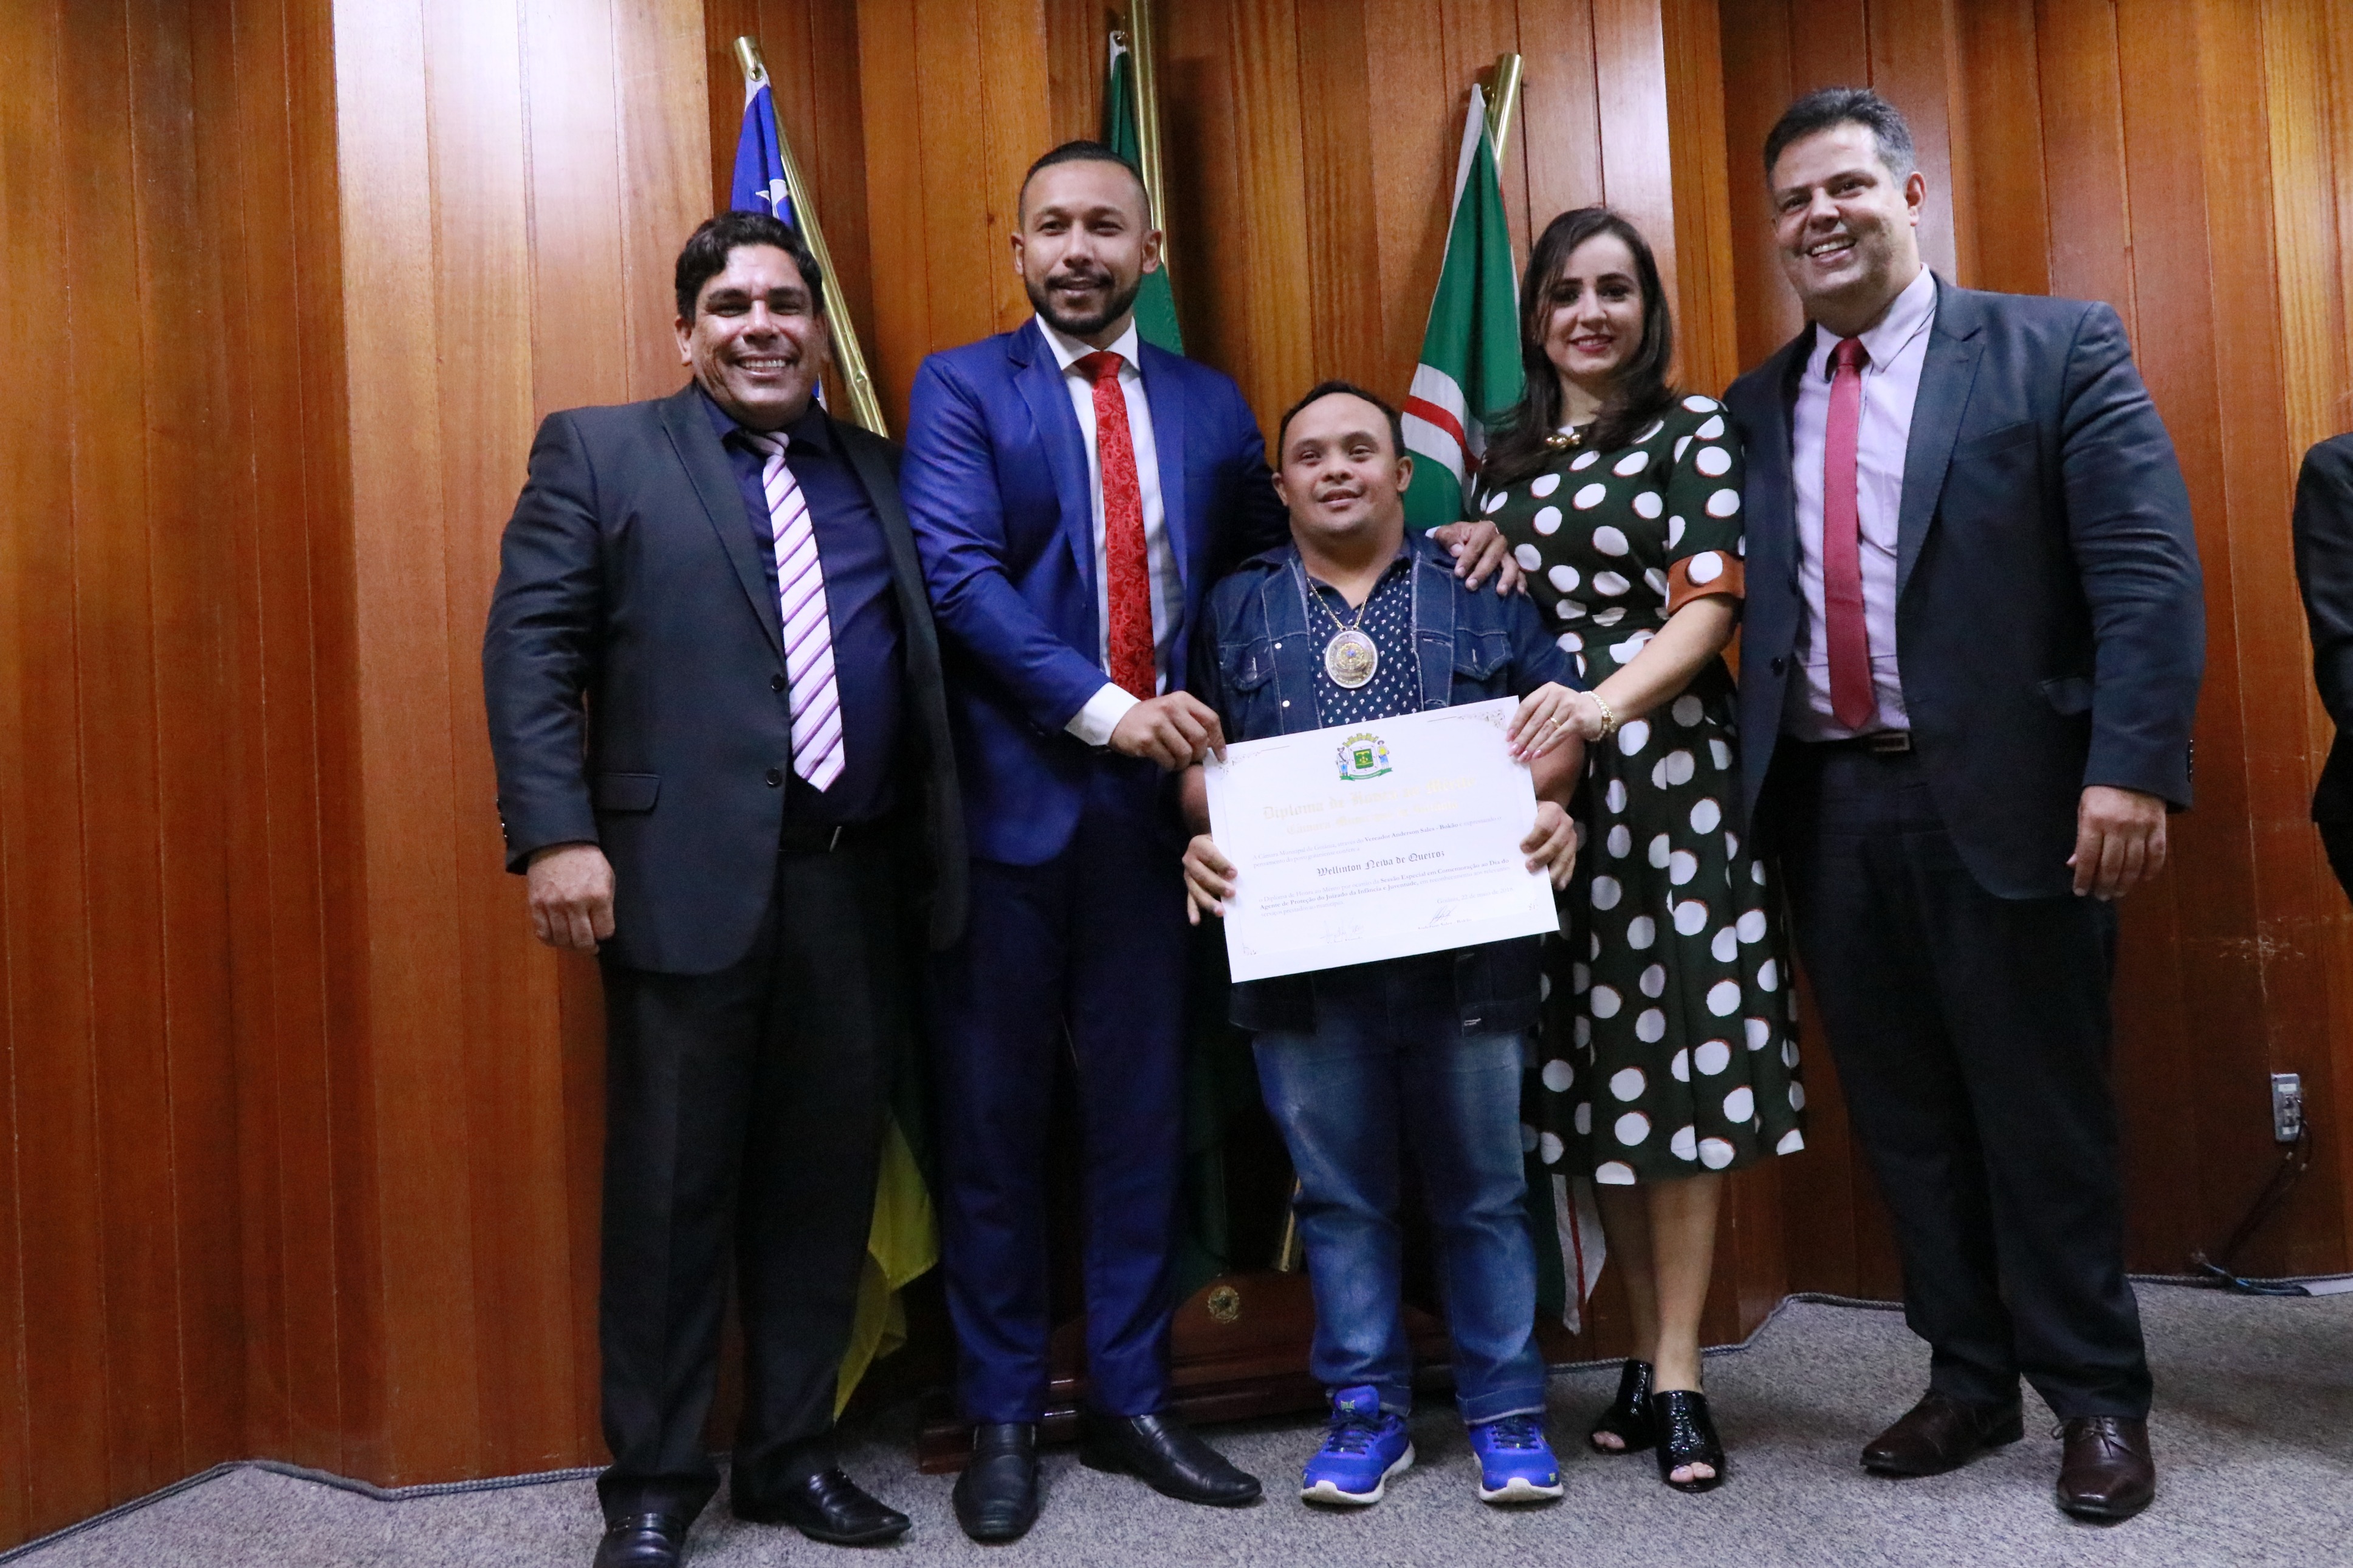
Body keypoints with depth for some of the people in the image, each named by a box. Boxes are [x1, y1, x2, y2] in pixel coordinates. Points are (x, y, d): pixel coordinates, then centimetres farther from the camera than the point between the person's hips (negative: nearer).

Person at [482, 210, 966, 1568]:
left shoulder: (881, 473, 16)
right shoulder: (600, 451, 6)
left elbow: (932, 660, 14)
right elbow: (532, 651, -2)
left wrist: (934, 854, 5)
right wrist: (554, 835, -12)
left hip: (858, 882, 4)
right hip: (687, 877, -3)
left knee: (825, 1179, 10)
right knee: (672, 1187, 5)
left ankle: (793, 1451, 27)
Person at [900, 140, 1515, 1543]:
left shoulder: (1211, 404, 13)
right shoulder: (962, 387, 1)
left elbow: (1279, 547, 21)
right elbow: (959, 573, -11)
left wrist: (1439, 540, 6)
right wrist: (1103, 710, -19)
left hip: (1156, 799, 3)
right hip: (1009, 797, -3)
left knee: (1143, 1110, 11)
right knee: (995, 1117, 7)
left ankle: (1132, 1400, 26)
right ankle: (1002, 1416, 21)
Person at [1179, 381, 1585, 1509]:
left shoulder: (1484, 592, 10)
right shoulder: (1236, 609, 14)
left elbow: (1554, 723, 5)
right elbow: (1204, 753, 9)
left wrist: (1548, 810, -14)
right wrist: (1203, 839, -10)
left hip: (1465, 942, -1)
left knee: (1483, 1189, 7)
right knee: (1339, 1192, 9)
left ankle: (1506, 1410, 21)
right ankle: (1366, 1410, 22)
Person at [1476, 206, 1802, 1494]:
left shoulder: (1694, 432, 3)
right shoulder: (1504, 458, 16)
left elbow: (1711, 603, -8)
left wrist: (1601, 706, -22)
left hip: (1668, 771, -4)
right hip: (1540, 783, 4)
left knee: (1681, 1061, -3)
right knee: (1589, 1066, 6)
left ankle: (1678, 1377, 7)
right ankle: (1648, 1348, 20)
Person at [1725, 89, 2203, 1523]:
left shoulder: (2056, 350, 0)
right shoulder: (1754, 411, 12)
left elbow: (2148, 572, -8)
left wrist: (2133, 768, -18)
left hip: (2005, 801, -4)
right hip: (1827, 808, 4)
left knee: (2044, 1115, 6)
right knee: (1906, 1119, 13)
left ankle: (2100, 1400, 25)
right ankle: (1971, 1382, 30)